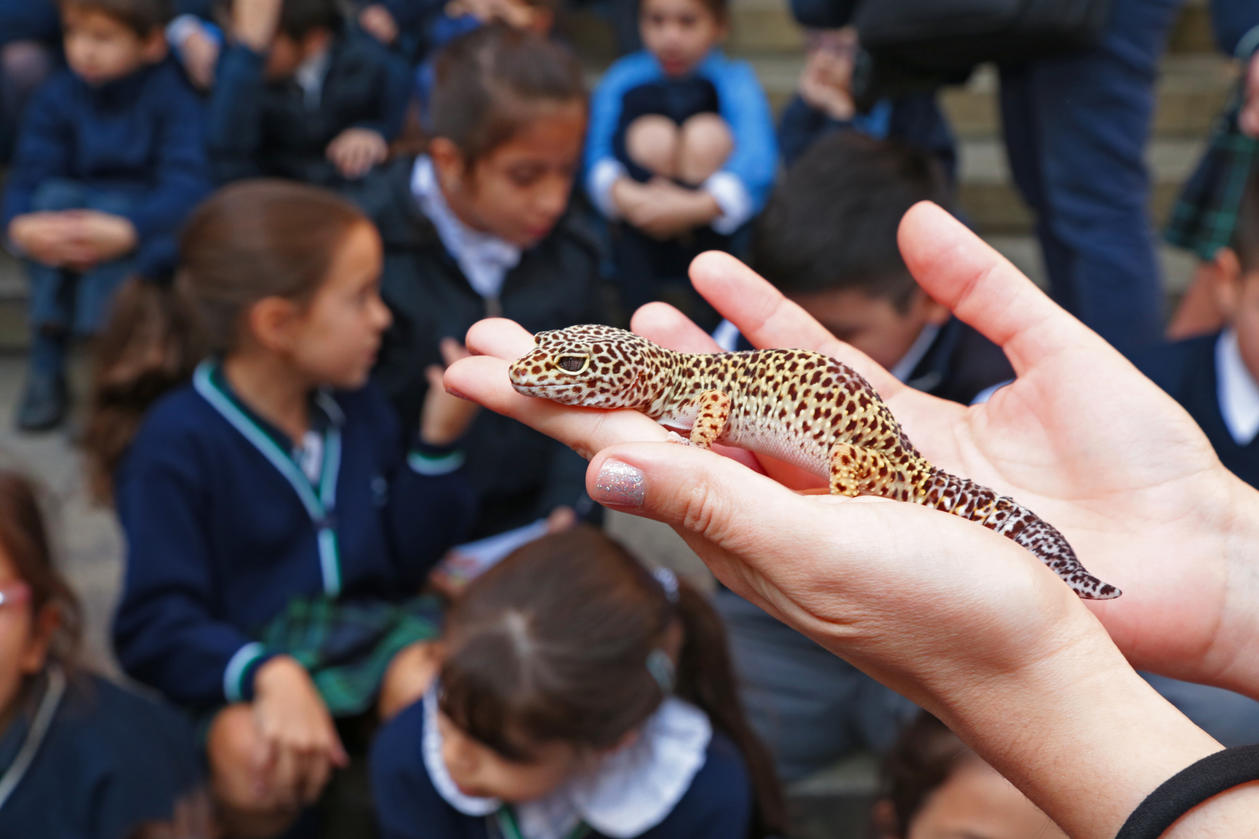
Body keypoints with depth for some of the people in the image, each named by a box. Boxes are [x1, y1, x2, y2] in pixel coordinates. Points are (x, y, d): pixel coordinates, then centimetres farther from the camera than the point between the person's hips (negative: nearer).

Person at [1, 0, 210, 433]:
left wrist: (127, 231, -46)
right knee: (56, 194, -29)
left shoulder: (171, 96, -15)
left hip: (151, 223, -3)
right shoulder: (57, 96, -5)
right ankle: (45, 364, -26)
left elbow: (187, 187, -28)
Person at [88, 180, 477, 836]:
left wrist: (438, 441, -4)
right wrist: (270, 675, -32)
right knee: (254, 754, -36)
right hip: (241, 661, -4)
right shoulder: (178, 443, -12)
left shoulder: (357, 407, 4)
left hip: (370, 631, 4)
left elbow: (404, 565, 9)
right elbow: (155, 626, -14)